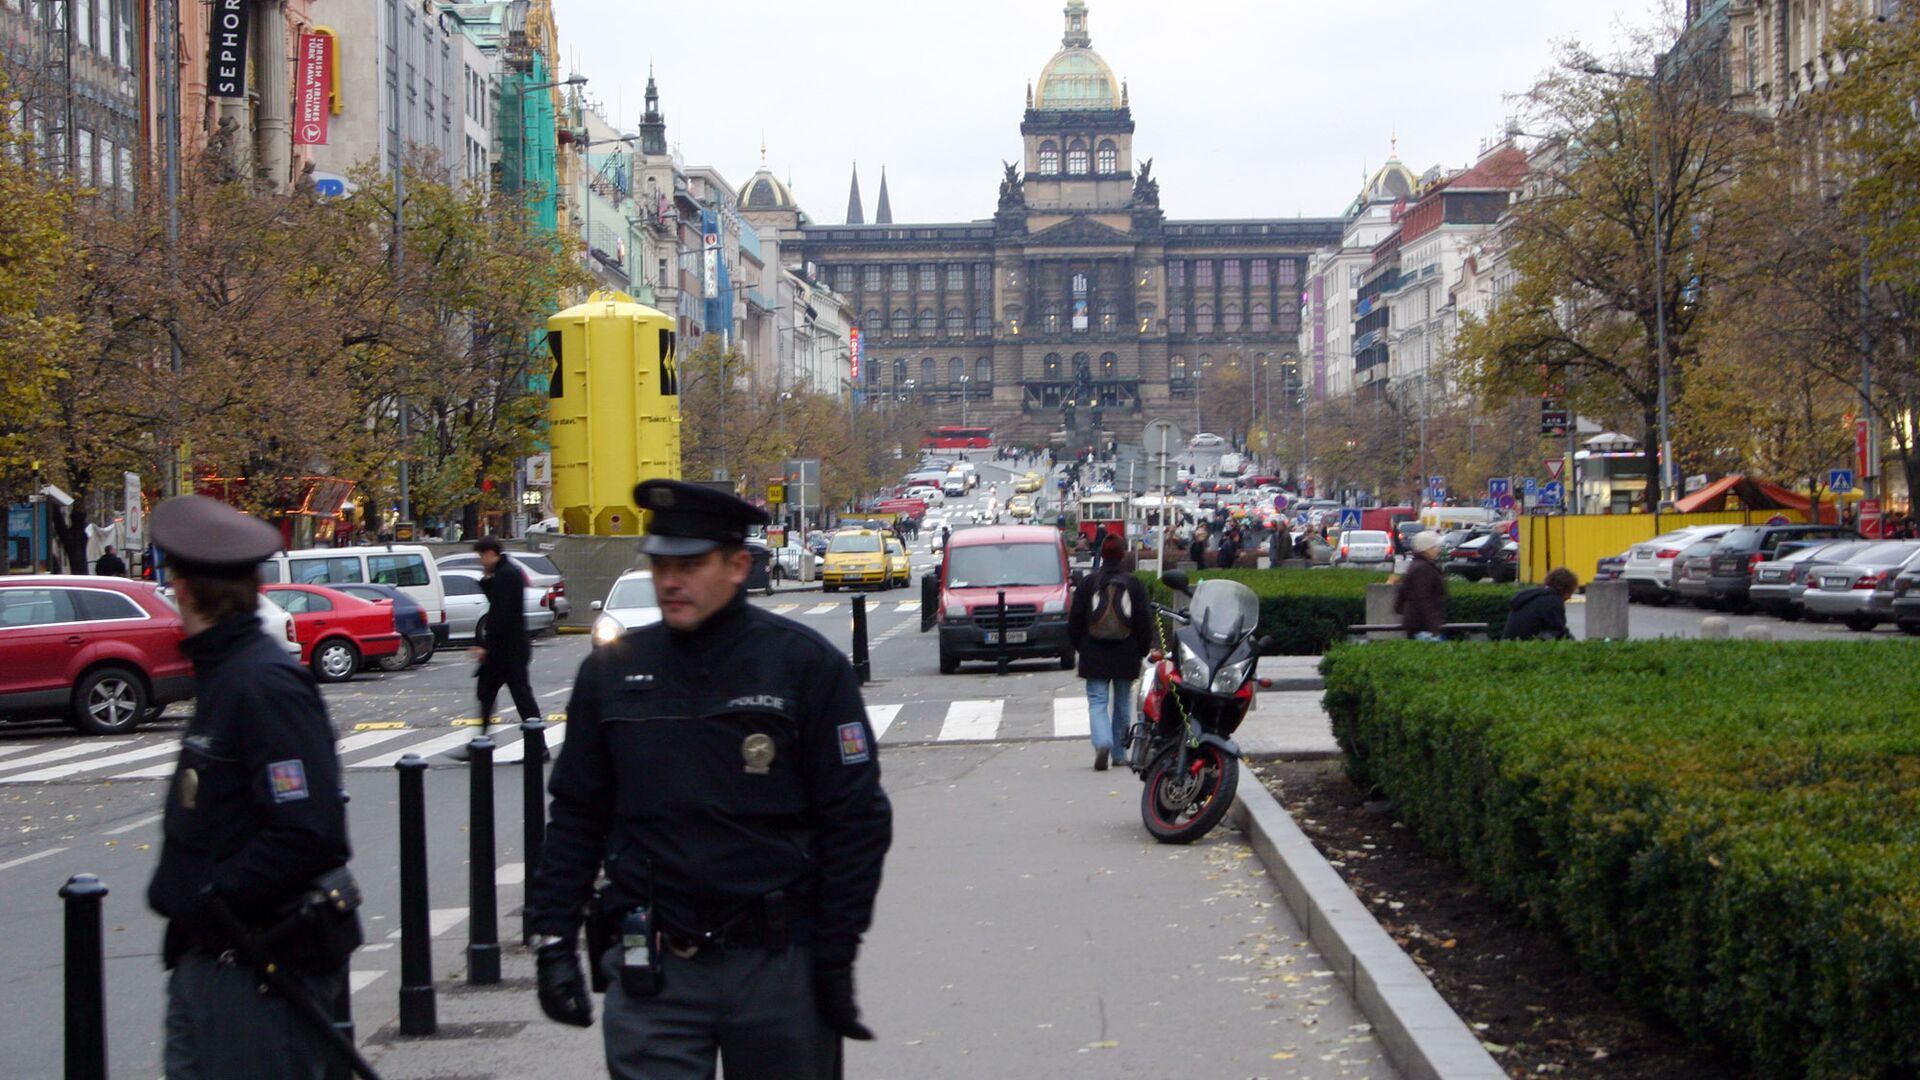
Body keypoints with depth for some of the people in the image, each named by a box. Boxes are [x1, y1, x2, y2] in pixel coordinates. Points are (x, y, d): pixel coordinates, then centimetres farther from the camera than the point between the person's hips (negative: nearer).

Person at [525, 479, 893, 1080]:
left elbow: (857, 821, -3)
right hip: (653, 971, 2)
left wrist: (836, 958, -6)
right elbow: (575, 817, 13)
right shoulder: (612, 672, 7)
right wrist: (552, 940, 5)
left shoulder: (805, 664, -2)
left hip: (778, 964, -2)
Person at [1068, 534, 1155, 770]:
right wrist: (1143, 649, 11)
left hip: (1095, 654, -1)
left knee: (1097, 701, -2)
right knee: (1122, 703, 13)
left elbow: (1075, 618, 2)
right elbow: (1144, 620, 0)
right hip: (1125, 655, 1)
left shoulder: (1088, 582, -2)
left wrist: (1079, 645, 15)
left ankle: (1103, 742, -26)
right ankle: (1119, 752, 20)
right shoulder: (1134, 584, -2)